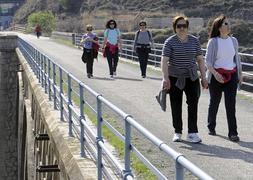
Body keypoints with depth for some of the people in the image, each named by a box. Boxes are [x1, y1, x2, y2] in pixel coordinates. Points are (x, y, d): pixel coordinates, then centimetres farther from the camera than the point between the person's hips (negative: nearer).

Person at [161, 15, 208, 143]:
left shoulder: (194, 41, 6)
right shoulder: (170, 42, -4)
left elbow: (200, 59, 10)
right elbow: (164, 60, -12)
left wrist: (203, 77, 5)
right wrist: (165, 78, -23)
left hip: (192, 78, 2)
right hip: (175, 78, -1)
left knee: (193, 104, -9)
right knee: (176, 106, 6)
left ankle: (192, 133, -7)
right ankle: (177, 132, 18)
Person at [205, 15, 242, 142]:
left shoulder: (233, 40, 6)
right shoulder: (213, 41, -6)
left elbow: (237, 58, 15)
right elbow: (207, 61, -8)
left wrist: (240, 74, 13)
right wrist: (215, 73, -21)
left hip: (231, 75, 2)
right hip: (216, 76, -2)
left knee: (231, 104, -3)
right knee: (214, 102, 11)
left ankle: (233, 133, -2)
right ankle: (211, 127, 30)